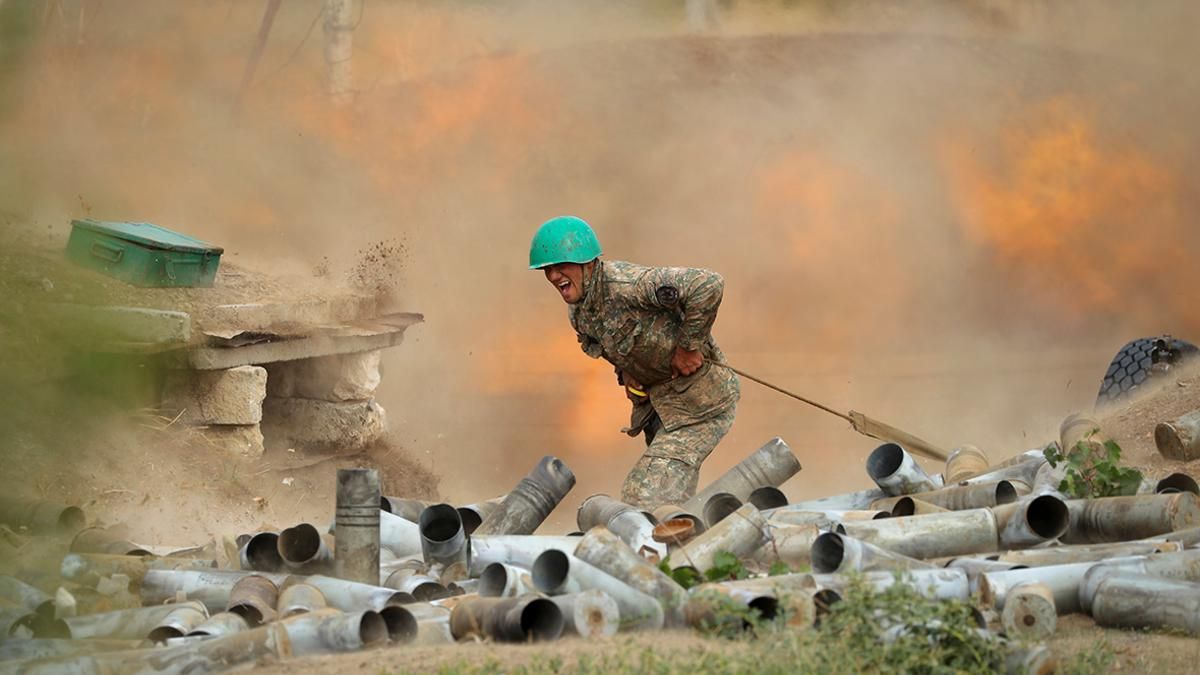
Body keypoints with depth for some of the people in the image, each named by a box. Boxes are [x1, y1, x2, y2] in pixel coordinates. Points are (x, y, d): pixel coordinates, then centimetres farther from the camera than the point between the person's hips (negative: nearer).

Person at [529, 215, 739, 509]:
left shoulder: (625, 284, -28)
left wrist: (689, 346, -27)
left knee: (645, 498, -16)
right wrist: (625, 371, 4)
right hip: (659, 401, 10)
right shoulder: (578, 312, 2)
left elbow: (708, 285, -36)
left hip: (701, 402, -9)